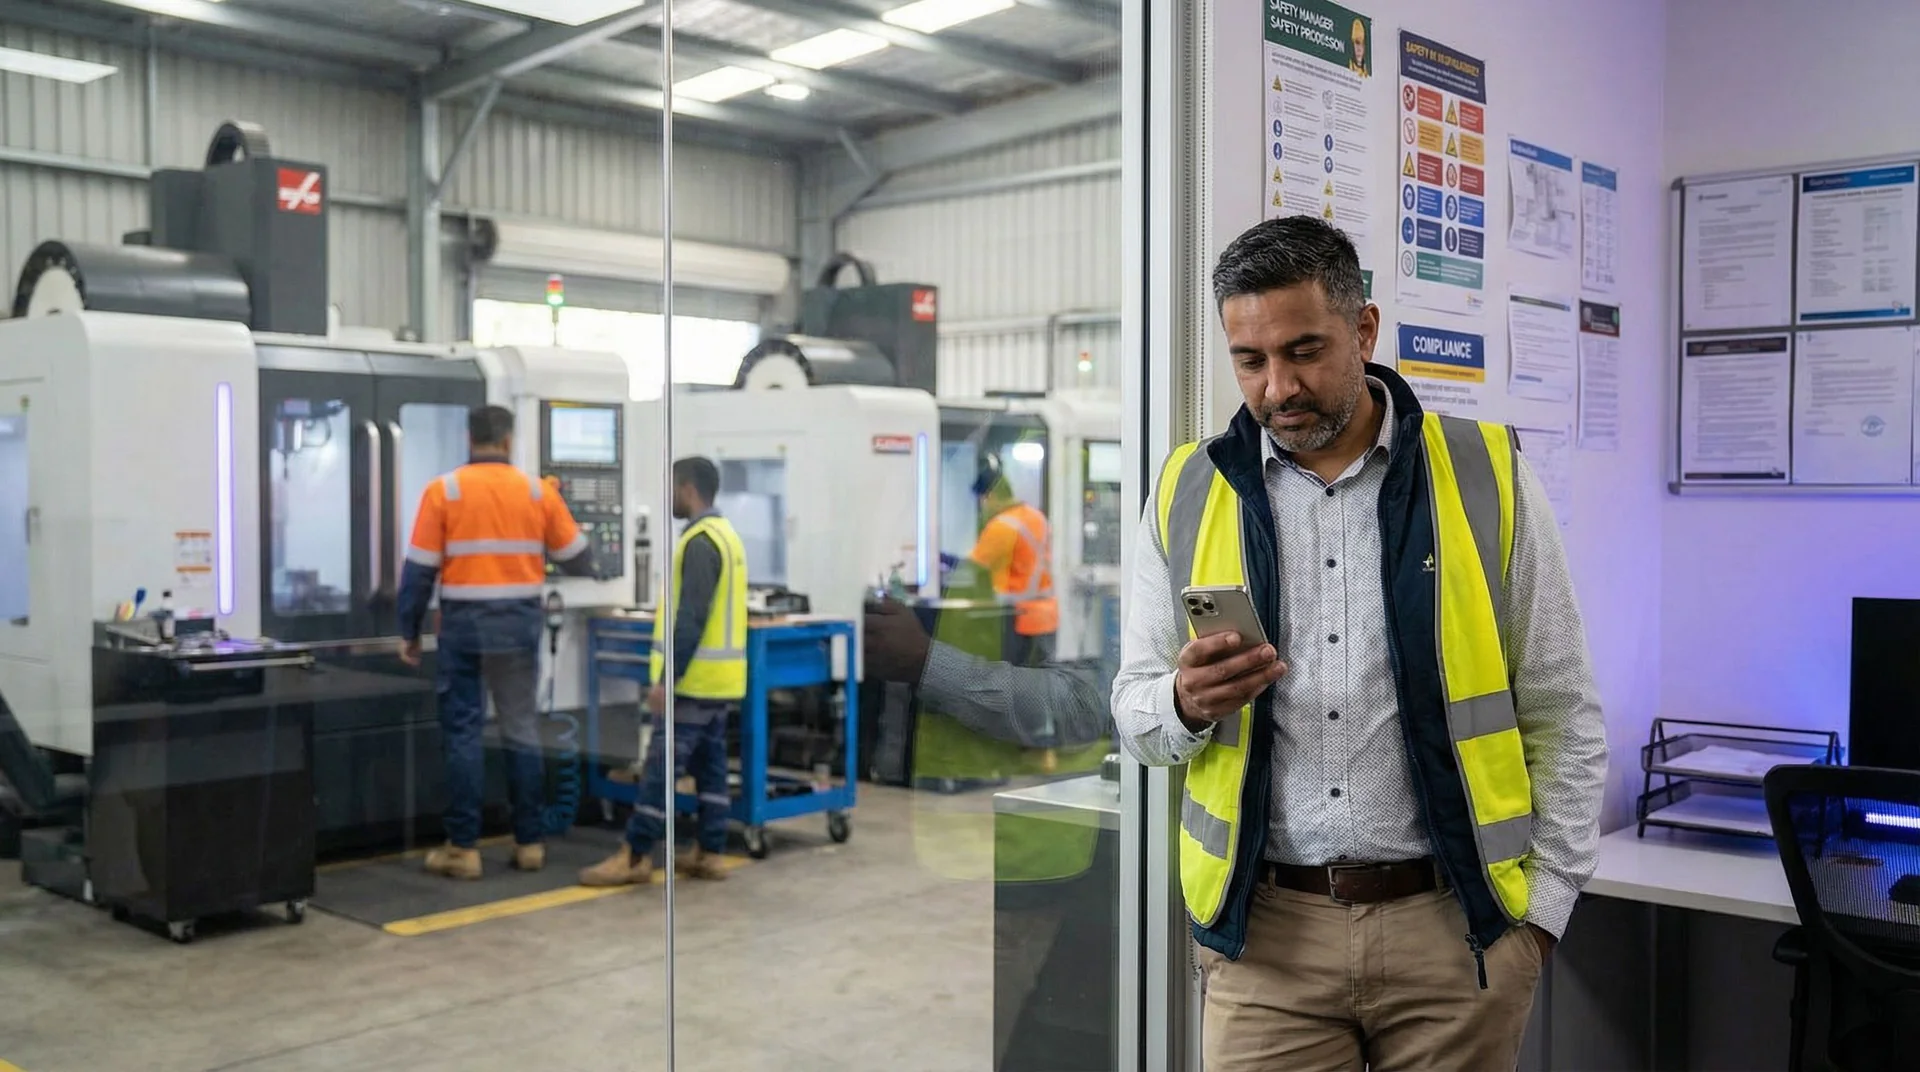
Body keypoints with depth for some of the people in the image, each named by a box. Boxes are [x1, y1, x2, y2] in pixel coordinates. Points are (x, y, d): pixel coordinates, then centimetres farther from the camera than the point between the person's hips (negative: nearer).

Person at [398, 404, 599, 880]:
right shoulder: (538, 491, 2)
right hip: (520, 622, 2)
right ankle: (530, 842, 15)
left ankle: (463, 848, 6)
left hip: (464, 623, -2)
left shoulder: (443, 491, -4)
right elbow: (577, 560, 8)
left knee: (463, 733, 4)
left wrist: (409, 632, 6)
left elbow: (419, 569, -4)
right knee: (522, 730, 10)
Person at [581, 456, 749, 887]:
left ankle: (635, 858, 0)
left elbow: (691, 618, -21)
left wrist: (667, 677, -20)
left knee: (661, 766, -4)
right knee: (711, 765, 11)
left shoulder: (699, 541, -16)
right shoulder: (726, 535, 15)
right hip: (721, 677, 10)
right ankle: (711, 854, 14)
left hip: (696, 678, -10)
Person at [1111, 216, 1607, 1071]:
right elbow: (1135, 713, 6)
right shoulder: (1188, 494, 2)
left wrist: (1542, 905, 0)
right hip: (1265, 927, 1)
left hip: (1454, 925, 0)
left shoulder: (1485, 476, -2)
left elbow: (1562, 717, 3)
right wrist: (1188, 705, -15)